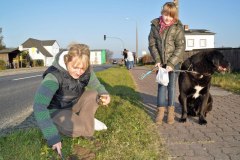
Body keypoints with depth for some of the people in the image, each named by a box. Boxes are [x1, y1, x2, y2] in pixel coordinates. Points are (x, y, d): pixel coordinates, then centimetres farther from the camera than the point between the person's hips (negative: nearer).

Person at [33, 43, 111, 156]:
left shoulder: (86, 70, -18)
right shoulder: (54, 75, -34)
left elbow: (96, 86, -1)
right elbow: (39, 106, -41)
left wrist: (104, 94, -26)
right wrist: (52, 137, -45)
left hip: (74, 104, 6)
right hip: (57, 110, -6)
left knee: (93, 95, -17)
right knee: (78, 129, -31)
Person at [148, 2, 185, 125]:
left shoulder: (178, 28, -11)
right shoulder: (155, 25, -4)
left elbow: (180, 47, -12)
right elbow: (152, 44, -1)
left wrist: (171, 64, -20)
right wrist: (157, 60, -11)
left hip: (174, 61, -2)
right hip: (161, 61, 2)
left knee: (171, 85, 3)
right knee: (161, 85, 4)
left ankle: (171, 111, 13)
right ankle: (160, 110, 9)